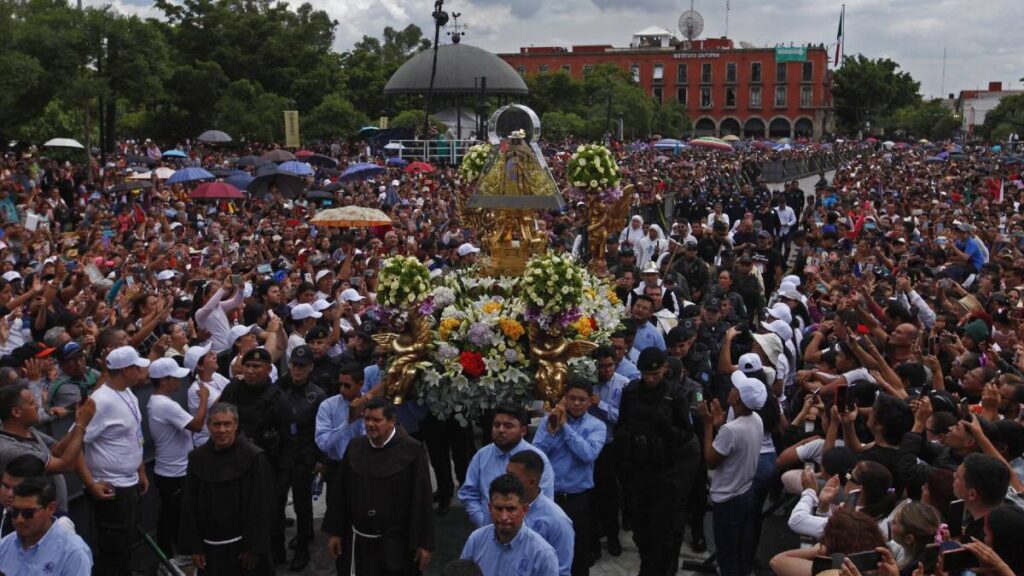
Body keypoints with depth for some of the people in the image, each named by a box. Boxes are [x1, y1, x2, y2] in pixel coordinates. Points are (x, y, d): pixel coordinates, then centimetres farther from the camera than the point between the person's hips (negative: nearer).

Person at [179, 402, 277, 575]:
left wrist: (254, 548, -11)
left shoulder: (253, 457, -13)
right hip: (210, 547, 3)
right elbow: (189, 507, 5)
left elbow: (262, 507, -11)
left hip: (243, 544, -3)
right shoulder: (197, 458, -1)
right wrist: (194, 546, 2)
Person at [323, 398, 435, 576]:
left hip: (399, 543, -4)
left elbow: (421, 499, -12)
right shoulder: (354, 447, 2)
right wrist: (335, 531, 8)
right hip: (364, 541, 4)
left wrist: (424, 543, -12)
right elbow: (341, 491, 8)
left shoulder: (412, 450, -12)